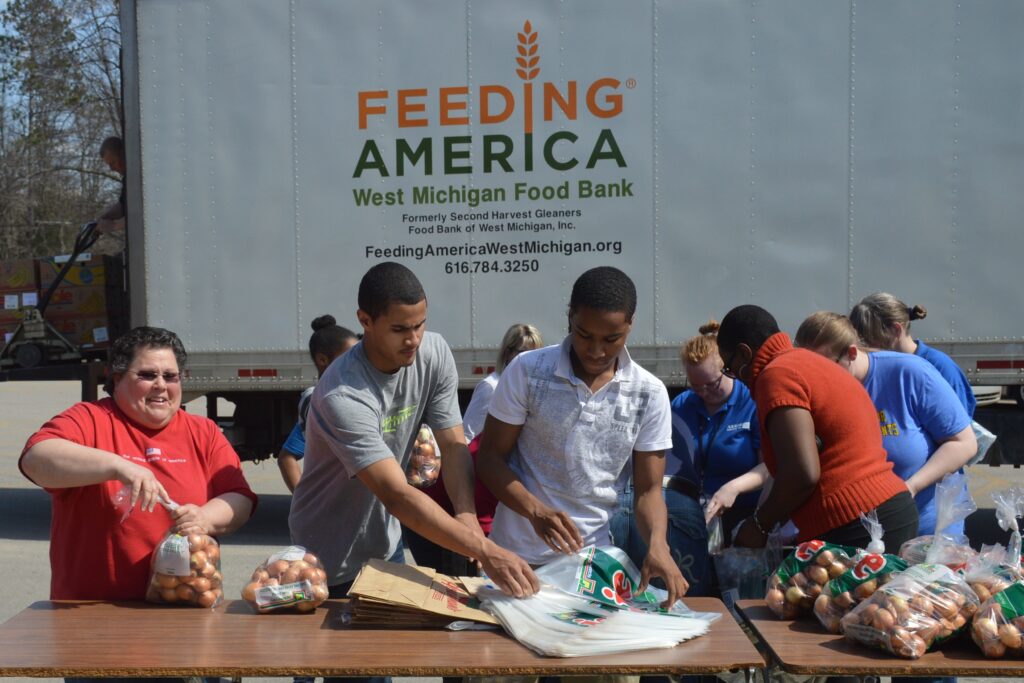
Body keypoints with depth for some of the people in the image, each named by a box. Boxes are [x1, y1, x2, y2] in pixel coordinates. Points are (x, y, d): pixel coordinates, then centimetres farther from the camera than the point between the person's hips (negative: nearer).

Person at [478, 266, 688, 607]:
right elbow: (490, 456, -4)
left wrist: (657, 545, -20)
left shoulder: (649, 394, -3)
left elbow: (648, 489, 1)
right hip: (517, 556, -1)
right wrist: (535, 510, -21)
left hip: (593, 562, 1)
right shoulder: (527, 371, -7)